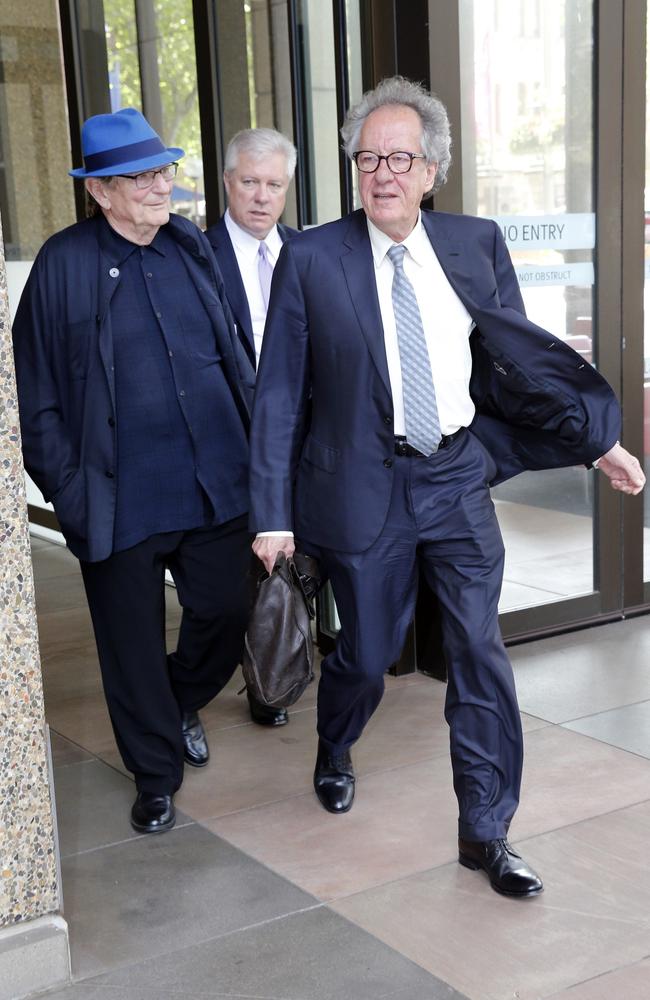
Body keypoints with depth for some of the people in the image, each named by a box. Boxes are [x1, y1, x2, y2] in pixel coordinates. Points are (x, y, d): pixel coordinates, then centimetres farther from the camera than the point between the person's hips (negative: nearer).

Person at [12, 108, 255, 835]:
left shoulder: (191, 248, 6)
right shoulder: (64, 263, -8)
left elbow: (232, 355, 14)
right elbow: (36, 397, -6)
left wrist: (253, 446, 10)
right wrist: (69, 494, -9)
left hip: (215, 485, 4)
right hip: (123, 498, -4)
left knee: (225, 616, 14)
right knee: (134, 646, 9)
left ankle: (183, 703, 46)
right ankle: (156, 774, 32)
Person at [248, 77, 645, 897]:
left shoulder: (477, 245, 1)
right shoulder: (311, 260, -7)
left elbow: (523, 357, 9)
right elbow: (279, 396, -6)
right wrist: (273, 514, -7)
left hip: (458, 480, 2)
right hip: (364, 488, -2)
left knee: (481, 658, 2)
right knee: (367, 654, 12)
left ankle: (484, 834, 18)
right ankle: (334, 753, 46)